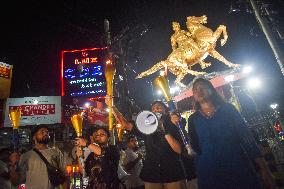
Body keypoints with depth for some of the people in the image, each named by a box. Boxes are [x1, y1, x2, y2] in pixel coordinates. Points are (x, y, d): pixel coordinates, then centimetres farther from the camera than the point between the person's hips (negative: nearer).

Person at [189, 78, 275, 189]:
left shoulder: (227, 109, 2)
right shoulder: (193, 119, 4)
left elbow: (247, 138, -1)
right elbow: (194, 148, -1)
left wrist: (263, 169, -6)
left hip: (239, 171, 0)